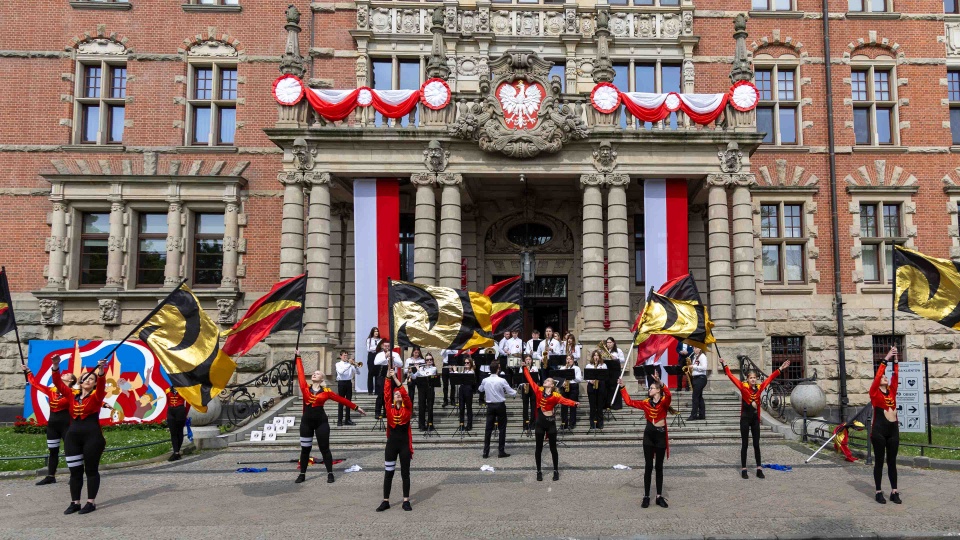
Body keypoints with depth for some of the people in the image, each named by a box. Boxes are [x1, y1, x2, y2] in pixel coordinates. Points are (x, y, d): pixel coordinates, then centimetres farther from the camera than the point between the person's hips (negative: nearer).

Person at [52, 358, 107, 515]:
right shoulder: (72, 396, 11)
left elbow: (102, 385, -19)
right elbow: (58, 383, 6)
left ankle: (91, 502, 7)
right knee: (74, 470, 9)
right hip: (73, 436, 4)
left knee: (91, 469, 2)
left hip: (92, 436, -4)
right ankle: (75, 502, 17)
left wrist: (101, 371, -37)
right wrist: (56, 366, -8)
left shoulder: (96, 396, 0)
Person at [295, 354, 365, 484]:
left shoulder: (326, 391, -2)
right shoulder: (305, 388, 1)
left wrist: (356, 408, 6)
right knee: (305, 449, 9)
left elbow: (341, 399, 3)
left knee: (324, 448, 4)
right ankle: (302, 474, 19)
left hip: (321, 422, -1)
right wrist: (298, 357, 5)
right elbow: (300, 373, 1)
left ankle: (330, 474, 13)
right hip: (306, 421, 2)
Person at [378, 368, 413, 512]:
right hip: (391, 443, 2)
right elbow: (386, 393, -7)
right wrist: (388, 378, -16)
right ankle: (386, 501, 13)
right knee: (388, 473, 5)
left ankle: (406, 501, 11)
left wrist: (396, 378, -18)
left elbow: (405, 394, -13)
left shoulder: (407, 408, 0)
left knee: (405, 473, 5)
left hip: (405, 443, -1)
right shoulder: (389, 408, 4)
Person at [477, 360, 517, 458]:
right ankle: (501, 452, 6)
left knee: (488, 429, 7)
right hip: (500, 406, -3)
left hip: (490, 406, 4)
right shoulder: (501, 381, -15)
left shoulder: (485, 381, -3)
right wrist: (515, 391, 13)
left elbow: (480, 389, 19)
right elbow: (511, 393, -9)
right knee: (502, 429, 6)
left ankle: (486, 452, 7)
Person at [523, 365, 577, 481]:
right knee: (539, 448, 8)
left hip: (551, 423, -2)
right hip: (540, 423, 2)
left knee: (553, 448, 7)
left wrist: (574, 403, -40)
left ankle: (556, 471, 20)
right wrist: (525, 368, 10)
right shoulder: (539, 391, 2)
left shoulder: (555, 395, -6)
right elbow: (530, 379, 7)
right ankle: (539, 471, 18)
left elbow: (564, 400, -22)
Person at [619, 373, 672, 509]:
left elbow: (668, 395, -30)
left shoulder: (664, 402, -7)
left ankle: (659, 497, 15)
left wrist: (661, 383, -43)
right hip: (649, 435, 3)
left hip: (661, 435, -3)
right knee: (648, 466, 3)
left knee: (659, 467, 7)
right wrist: (622, 387, 4)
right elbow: (629, 402, 8)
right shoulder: (646, 403, 5)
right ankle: (646, 497, 6)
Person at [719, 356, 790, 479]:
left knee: (756, 444, 9)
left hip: (755, 418, 3)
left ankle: (759, 469, 14)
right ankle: (743, 469, 8)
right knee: (744, 444, 3)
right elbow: (731, 377, -11)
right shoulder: (743, 386, -7)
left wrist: (780, 369, 12)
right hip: (745, 418, -3)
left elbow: (770, 378, 10)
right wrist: (725, 366, -17)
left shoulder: (759, 387, 2)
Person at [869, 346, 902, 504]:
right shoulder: (874, 393, -2)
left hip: (893, 430, 5)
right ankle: (878, 492, 7)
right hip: (879, 431, -5)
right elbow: (878, 375, -12)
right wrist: (886, 359, -12)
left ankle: (894, 492, 14)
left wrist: (896, 360, -3)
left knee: (892, 461, 9)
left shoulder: (892, 392, 12)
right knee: (879, 461, 2)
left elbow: (896, 376, 4)